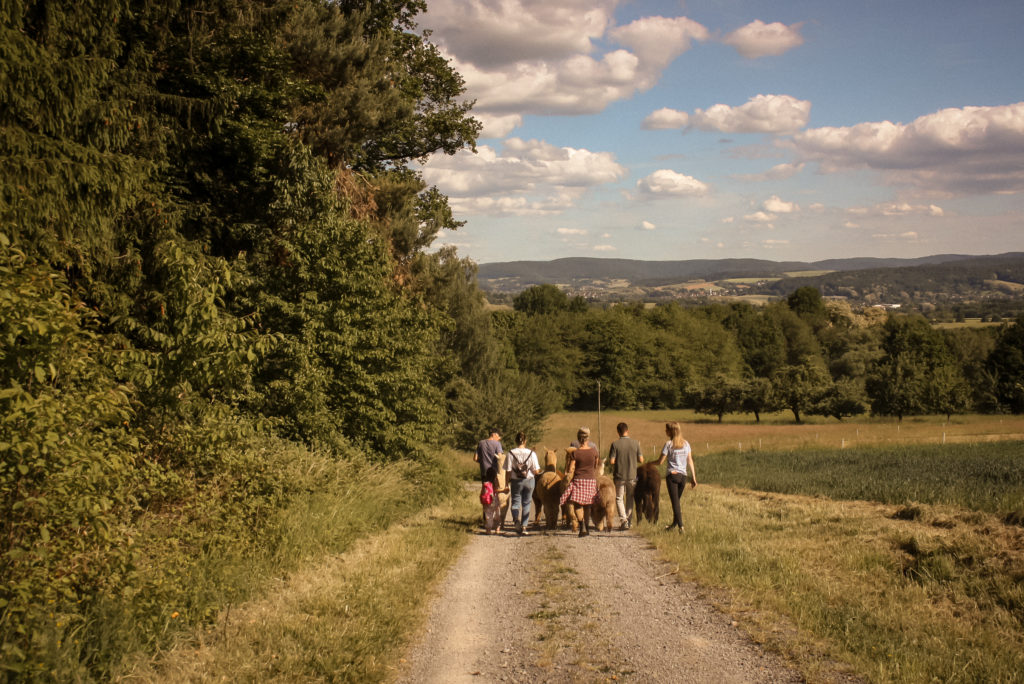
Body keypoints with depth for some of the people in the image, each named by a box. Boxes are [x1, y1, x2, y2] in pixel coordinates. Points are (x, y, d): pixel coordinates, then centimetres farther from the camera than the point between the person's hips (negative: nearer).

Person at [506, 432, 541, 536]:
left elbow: (508, 471, -9)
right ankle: (524, 526, 13)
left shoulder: (511, 453, -10)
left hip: (516, 481, -1)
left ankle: (516, 519, -20)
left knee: (515, 502, 9)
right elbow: (536, 471, -8)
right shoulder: (531, 453, -9)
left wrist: (507, 482, 4)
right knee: (526, 503, 14)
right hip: (529, 481, 1)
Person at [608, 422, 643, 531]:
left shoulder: (615, 444, -11)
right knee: (630, 498, 18)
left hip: (619, 476, -2)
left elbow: (611, 461, -14)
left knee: (619, 498, 9)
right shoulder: (635, 443, -4)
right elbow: (641, 460, -1)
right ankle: (629, 521, 20)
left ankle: (623, 520, -6)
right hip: (632, 476, 2)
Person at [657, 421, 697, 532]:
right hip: (683, 476, 5)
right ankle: (674, 524, 27)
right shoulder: (686, 444, 8)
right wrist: (693, 477, 10)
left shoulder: (668, 444, -6)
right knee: (677, 501, 17)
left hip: (672, 474, -5)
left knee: (675, 502, -4)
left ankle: (680, 526, -11)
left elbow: (660, 462, -6)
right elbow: (690, 461, 8)